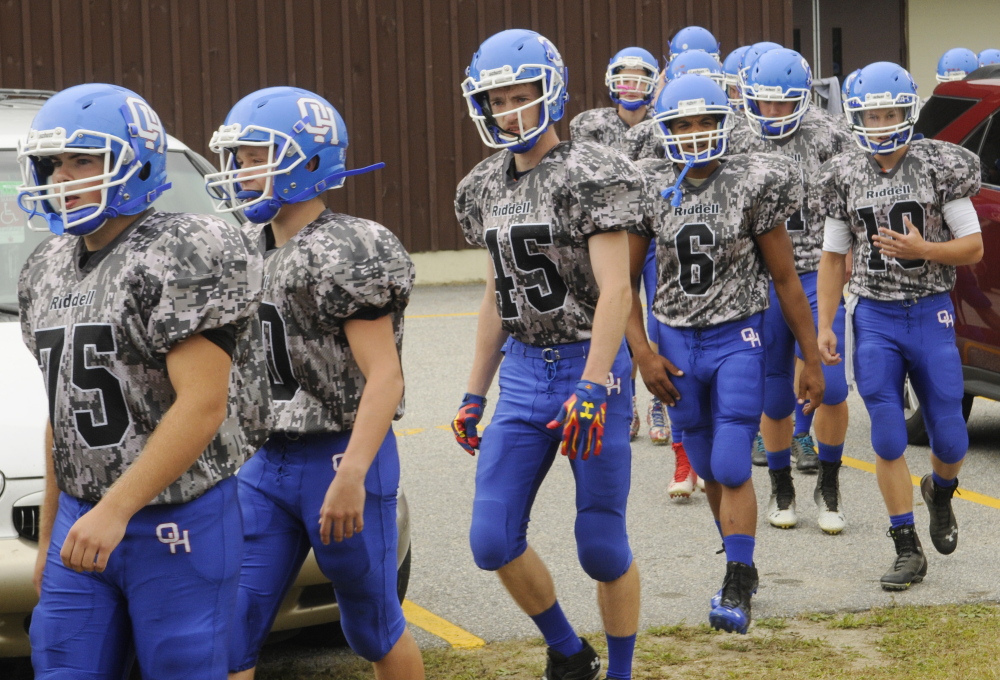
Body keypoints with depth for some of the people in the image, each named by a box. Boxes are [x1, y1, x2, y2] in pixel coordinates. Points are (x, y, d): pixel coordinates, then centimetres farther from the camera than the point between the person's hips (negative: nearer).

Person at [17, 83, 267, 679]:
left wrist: (115, 509, -24)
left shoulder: (183, 260, -13)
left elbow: (202, 406, -21)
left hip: (179, 523, -7)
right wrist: (49, 535, 21)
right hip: (83, 523, 7)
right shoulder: (49, 271, 12)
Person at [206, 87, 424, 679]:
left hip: (340, 459, -7)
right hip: (266, 463, 7)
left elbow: (383, 376, -19)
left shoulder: (349, 253, -15)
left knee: (373, 628, 9)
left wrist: (350, 476, -27)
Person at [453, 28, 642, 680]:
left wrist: (591, 390, -25)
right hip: (522, 370, 6)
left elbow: (615, 290, -17)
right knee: (493, 542, 1)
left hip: (589, 365, -6)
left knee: (602, 547, 0)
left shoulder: (592, 175, -11)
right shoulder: (486, 189, 10)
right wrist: (475, 395, 18)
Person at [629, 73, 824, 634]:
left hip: (738, 339, -3)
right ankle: (743, 568, 31)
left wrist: (812, 360, 0)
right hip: (677, 342, 3)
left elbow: (786, 279, -2)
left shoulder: (752, 187, -8)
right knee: (708, 469, 13)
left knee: (732, 467, -11)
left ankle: (737, 592, -6)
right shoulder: (650, 191, -1)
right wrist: (642, 353, -4)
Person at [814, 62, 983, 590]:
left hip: (931, 313, -1)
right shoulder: (844, 177, 3)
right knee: (888, 441, -2)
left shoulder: (941, 166, -5)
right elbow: (833, 258, 10)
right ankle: (907, 550, 9)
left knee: (950, 440, 3)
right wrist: (824, 326, 3)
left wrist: (922, 250, -20)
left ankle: (940, 492, 38)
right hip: (873, 317, 1)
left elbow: (973, 248, -3)